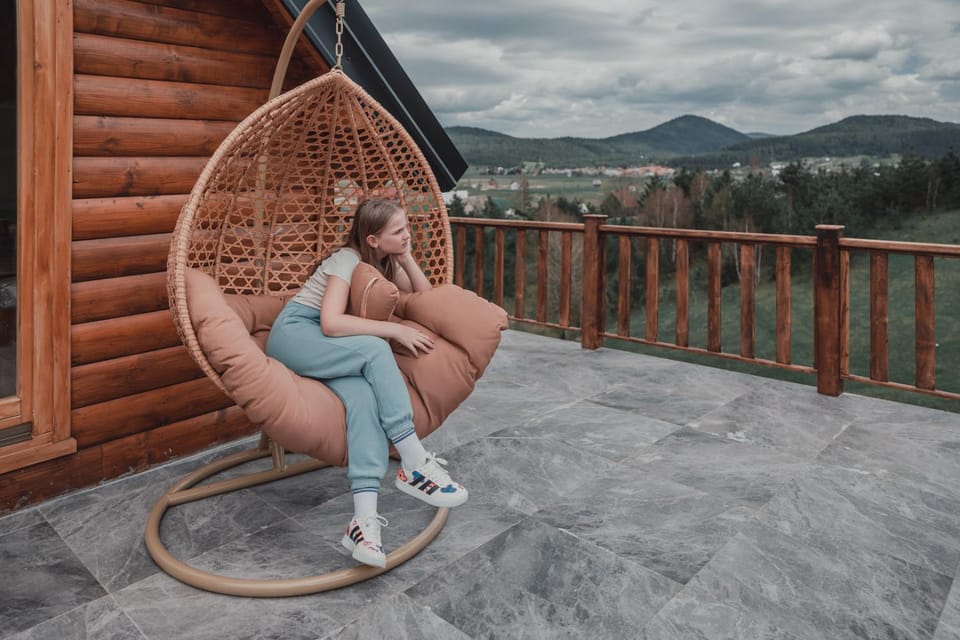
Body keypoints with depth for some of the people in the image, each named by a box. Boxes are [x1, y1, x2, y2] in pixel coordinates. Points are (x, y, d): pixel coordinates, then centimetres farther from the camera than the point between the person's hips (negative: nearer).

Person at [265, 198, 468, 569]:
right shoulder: (347, 259, -14)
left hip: (331, 350, 6)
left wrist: (406, 257, -3)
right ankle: (415, 465, -34)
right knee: (374, 349, -35)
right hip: (294, 334, -6)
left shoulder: (387, 262, 9)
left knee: (363, 395, -30)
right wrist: (394, 330, -25)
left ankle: (364, 520, -44)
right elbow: (331, 322, -26)